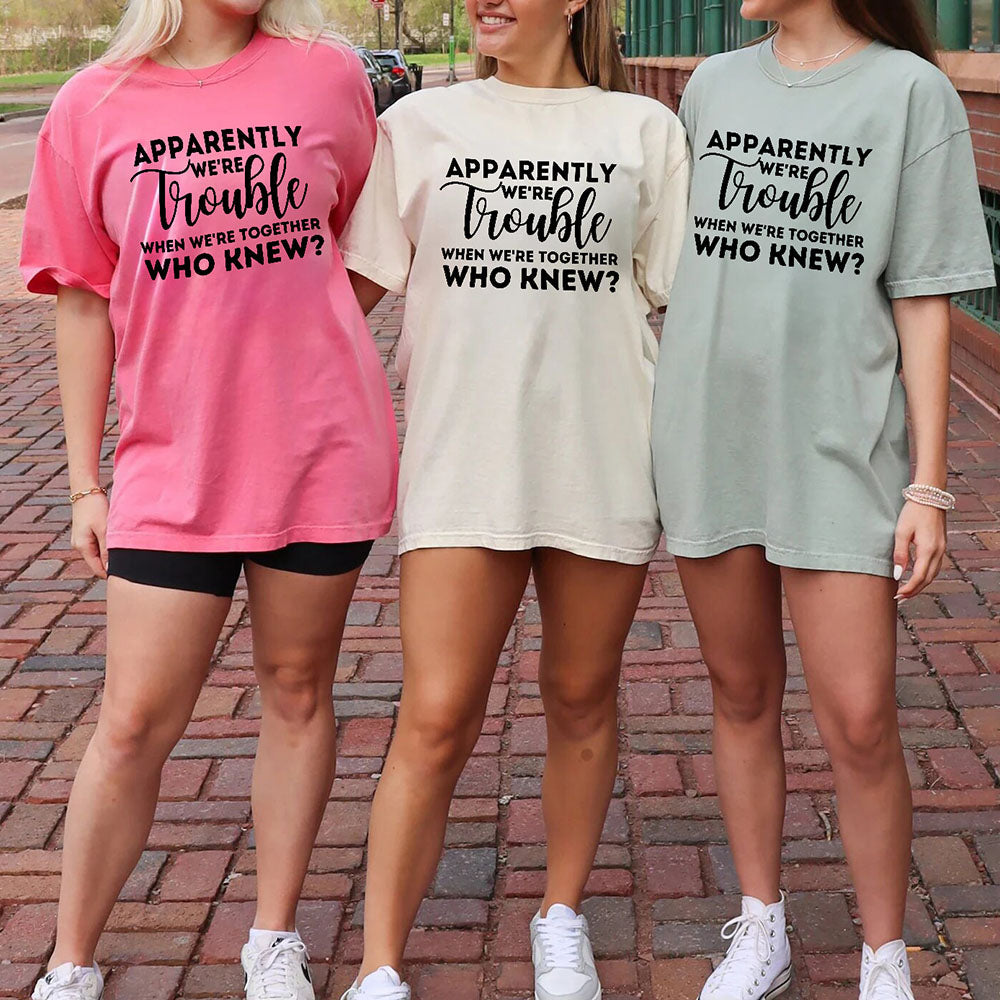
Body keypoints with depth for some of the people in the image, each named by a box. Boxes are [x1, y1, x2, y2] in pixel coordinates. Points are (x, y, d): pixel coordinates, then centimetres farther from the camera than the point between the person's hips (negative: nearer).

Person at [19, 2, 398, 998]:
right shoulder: (93, 105, 0)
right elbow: (84, 301, 4)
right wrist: (84, 482, 4)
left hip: (324, 452, 1)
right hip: (170, 468, 0)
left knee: (296, 691, 12)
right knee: (133, 722, 3)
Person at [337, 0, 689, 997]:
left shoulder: (642, 130, 7)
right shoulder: (419, 125, 7)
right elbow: (355, 282, 10)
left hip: (604, 458, 1)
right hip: (462, 462, -1)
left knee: (581, 699, 12)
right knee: (435, 720, -5)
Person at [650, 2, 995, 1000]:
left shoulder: (911, 92, -3)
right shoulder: (714, 85, 8)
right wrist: (658, 425, 14)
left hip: (836, 446, -3)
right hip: (707, 438, 4)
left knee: (859, 723, -4)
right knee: (742, 694, 13)